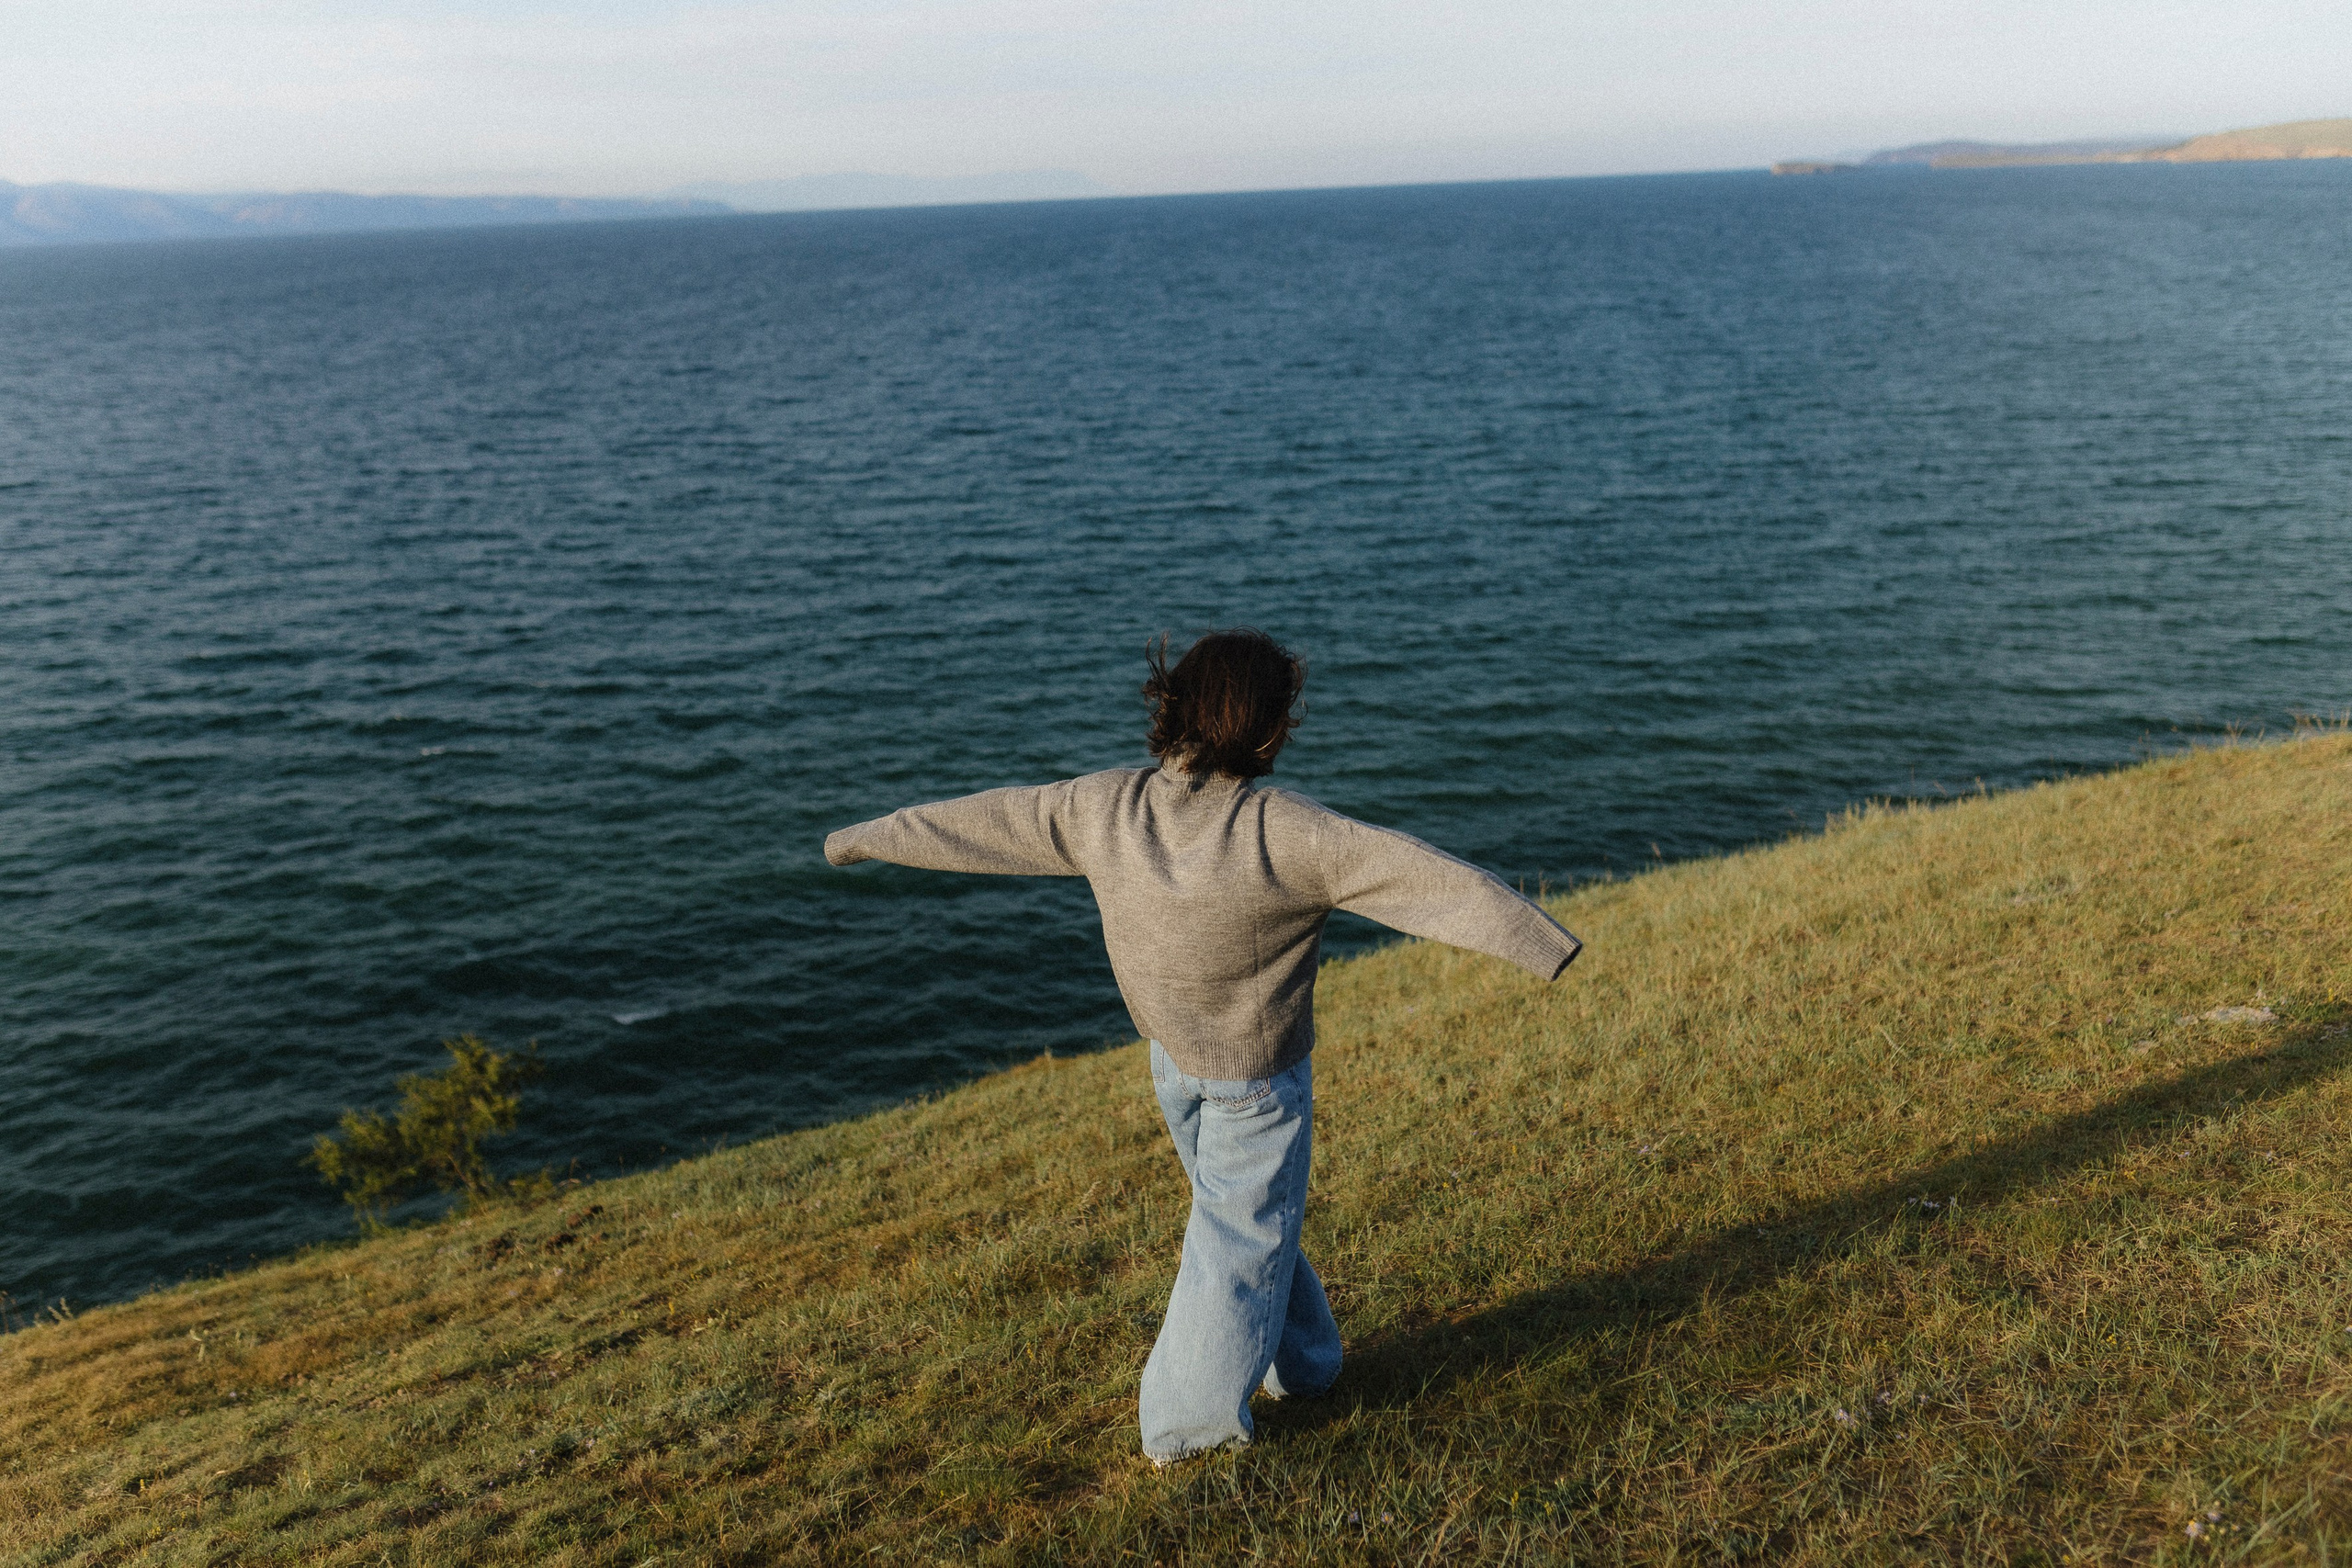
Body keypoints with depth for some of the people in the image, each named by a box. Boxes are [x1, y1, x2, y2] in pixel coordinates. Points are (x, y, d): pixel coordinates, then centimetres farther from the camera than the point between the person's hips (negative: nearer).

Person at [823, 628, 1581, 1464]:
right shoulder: (1283, 832, -30)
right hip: (1258, 1079, -5)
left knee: (1239, 1215, 25)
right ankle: (1187, 1424, 23)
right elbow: (1415, 873, -35)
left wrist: (869, 836, 11)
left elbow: (991, 819, -3)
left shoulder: (1104, 806, -16)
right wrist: (1541, 942, -34)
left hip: (1172, 1060, 6)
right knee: (1240, 1236, 12)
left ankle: (1298, 1364, 42)